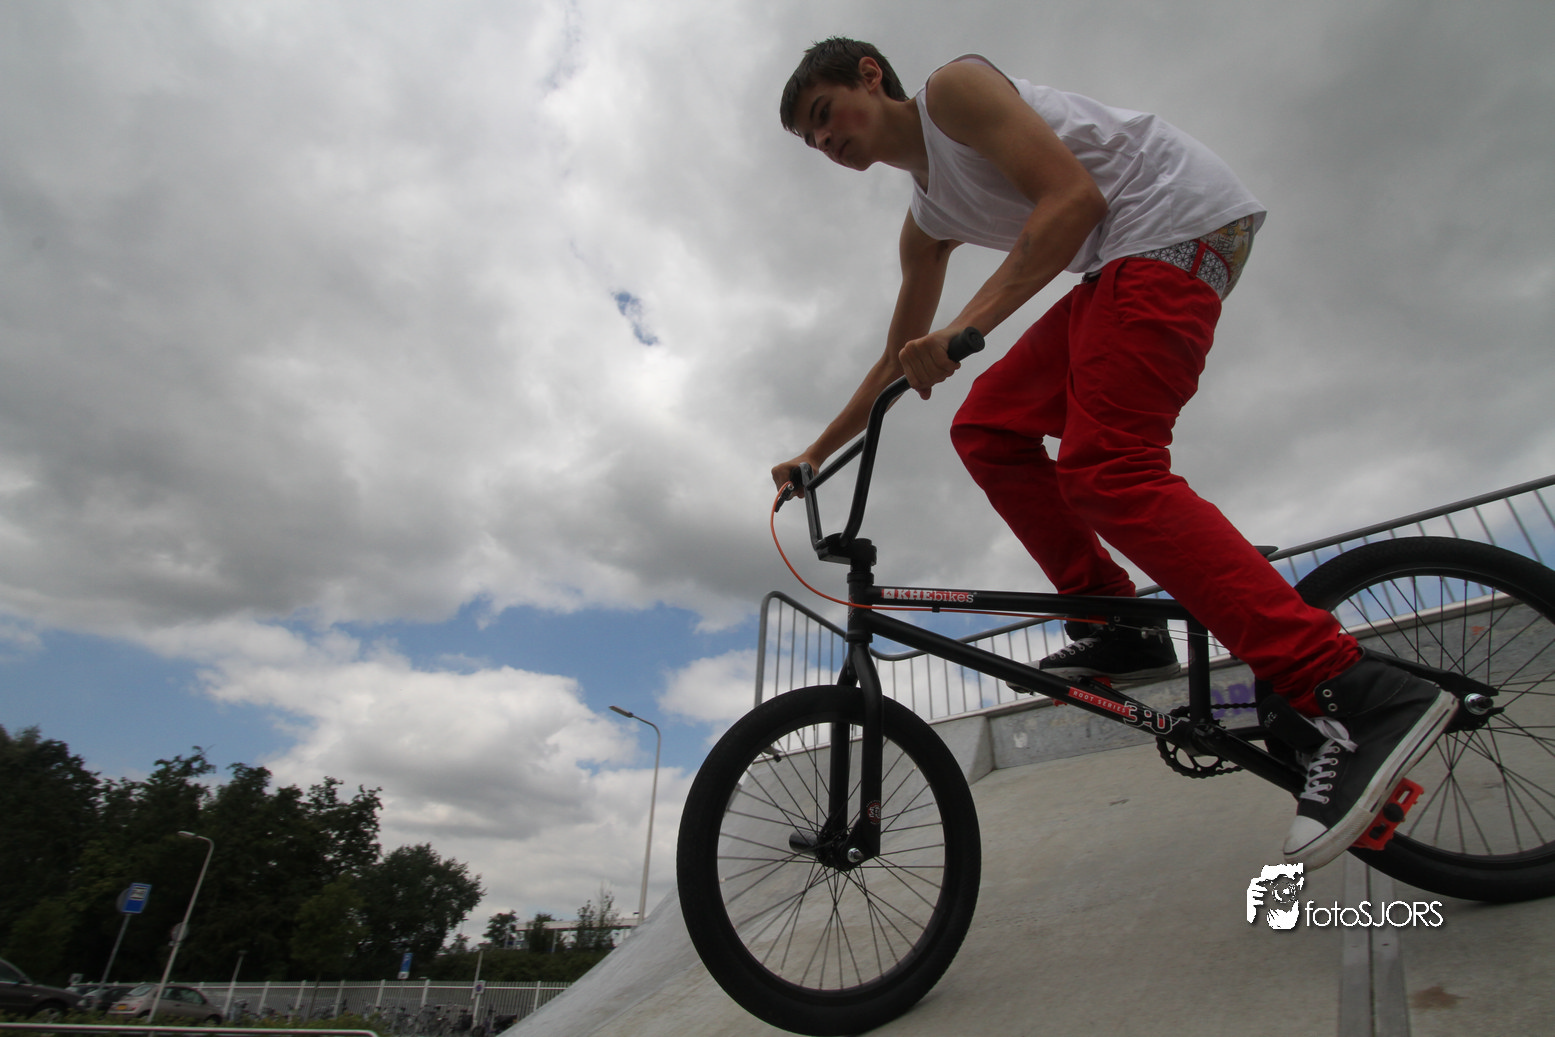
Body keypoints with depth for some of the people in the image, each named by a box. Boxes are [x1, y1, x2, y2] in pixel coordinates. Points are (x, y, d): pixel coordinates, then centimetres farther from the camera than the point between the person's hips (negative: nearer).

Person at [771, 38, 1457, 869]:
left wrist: (965, 328, -24)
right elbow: (899, 362, 26)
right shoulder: (925, 223, 22)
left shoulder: (953, 86, -1)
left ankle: (1357, 697, -26)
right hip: (1120, 266, 9)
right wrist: (815, 454, 26)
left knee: (1107, 474, -24)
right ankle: (1119, 630, 0)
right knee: (986, 426, 1)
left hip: (1179, 216, -9)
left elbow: (1072, 196, -15)